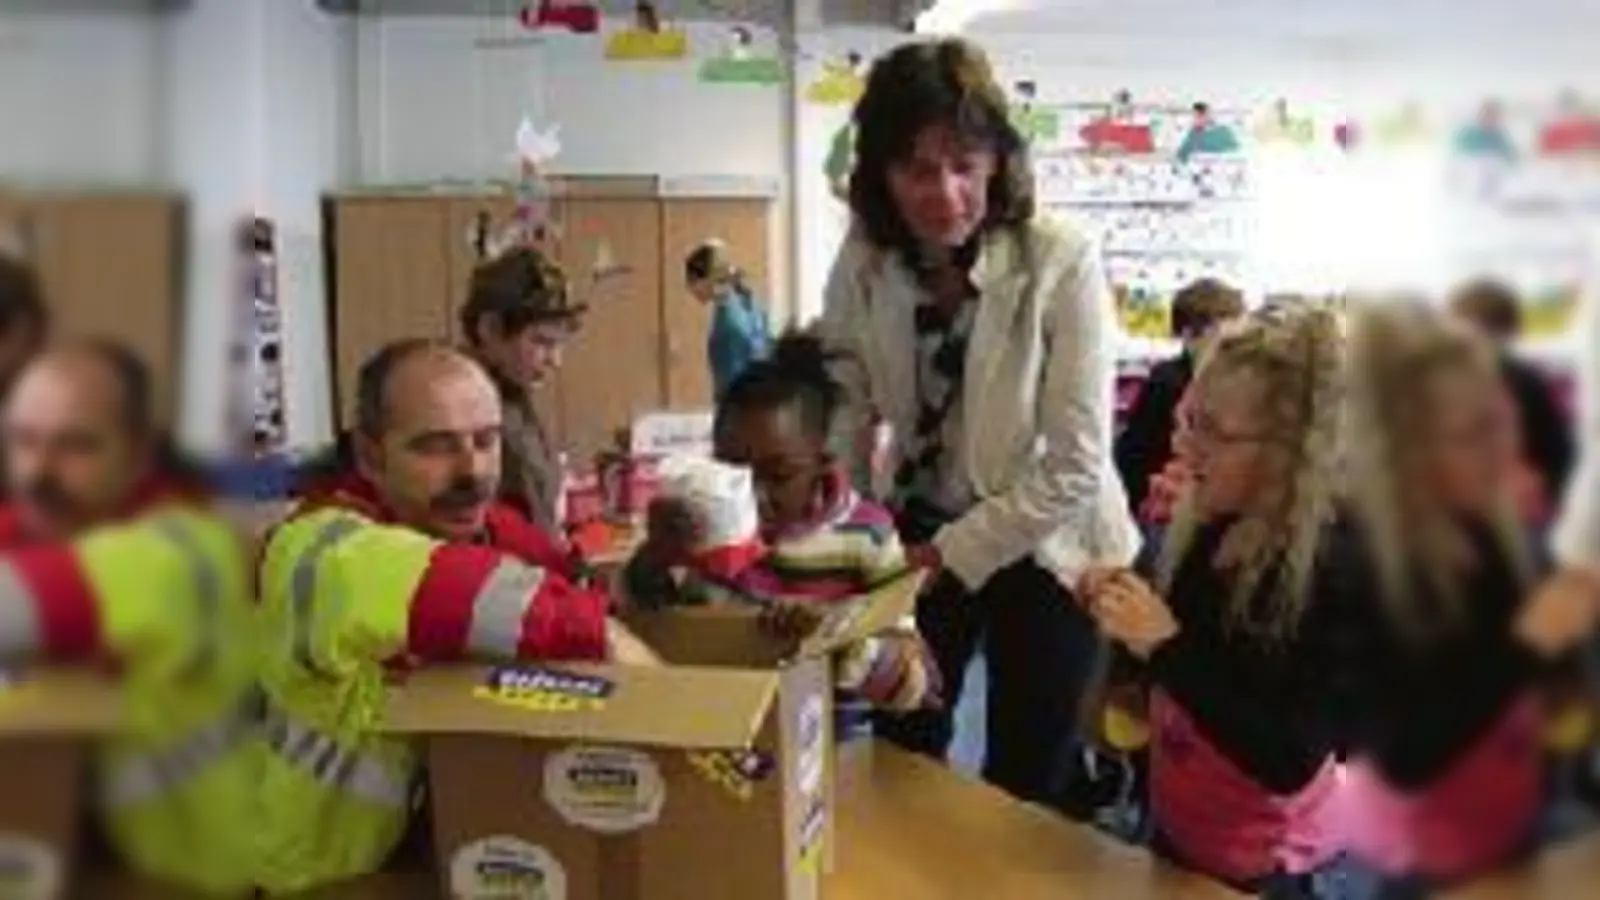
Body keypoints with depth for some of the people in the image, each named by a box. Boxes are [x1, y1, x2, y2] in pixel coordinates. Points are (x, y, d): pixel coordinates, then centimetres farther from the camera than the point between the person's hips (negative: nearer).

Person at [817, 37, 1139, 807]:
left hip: (1039, 547, -3)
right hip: (921, 538, 4)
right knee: (899, 767, 17)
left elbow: (1074, 468, -21)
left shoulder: (1062, 264, -24)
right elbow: (842, 413, -5)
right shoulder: (863, 262, -12)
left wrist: (953, 553, -17)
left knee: (1022, 790, 8)